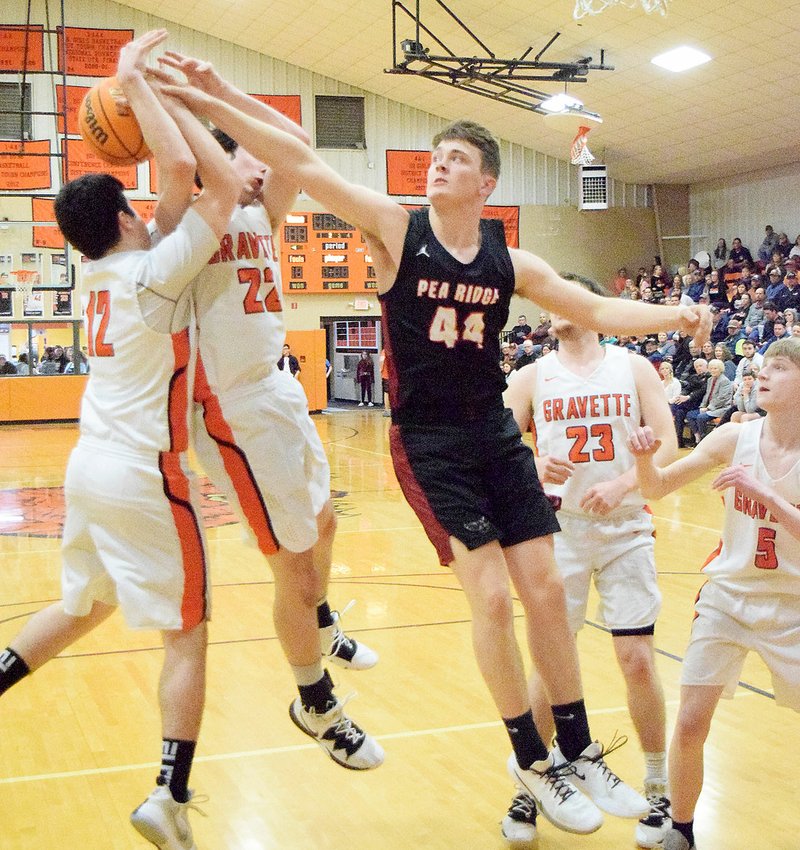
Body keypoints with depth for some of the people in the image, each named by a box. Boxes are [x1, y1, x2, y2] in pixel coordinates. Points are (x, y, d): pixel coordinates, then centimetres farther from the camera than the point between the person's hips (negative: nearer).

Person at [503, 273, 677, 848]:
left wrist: (621, 485, -20)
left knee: (639, 661, -1)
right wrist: (533, 468, -20)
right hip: (559, 533, 1)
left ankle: (659, 791, 18)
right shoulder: (534, 378, 4)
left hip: (626, 531, 0)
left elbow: (667, 444, -4)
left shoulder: (634, 368, 3)